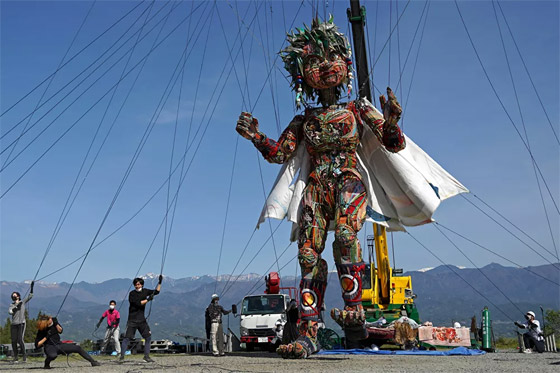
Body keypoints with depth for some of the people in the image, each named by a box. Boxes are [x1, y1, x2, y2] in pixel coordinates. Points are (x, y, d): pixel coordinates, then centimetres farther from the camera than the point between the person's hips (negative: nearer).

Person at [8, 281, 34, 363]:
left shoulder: (23, 302, 8)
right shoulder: (12, 305, 12)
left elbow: (30, 296, 1)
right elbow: (9, 311, -6)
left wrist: (32, 287, -7)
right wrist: (15, 307, -20)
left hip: (21, 323, -2)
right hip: (14, 324, 2)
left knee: (20, 340, -12)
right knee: (14, 341, -1)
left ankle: (24, 355, 2)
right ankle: (15, 357, 10)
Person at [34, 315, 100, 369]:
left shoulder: (53, 321, -1)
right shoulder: (41, 331, -12)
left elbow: (60, 331, 7)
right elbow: (37, 345, -12)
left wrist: (56, 324, -10)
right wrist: (46, 337, -22)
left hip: (59, 344, 6)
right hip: (49, 347, -6)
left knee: (78, 348, -4)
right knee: (53, 355, -42)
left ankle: (93, 362, 3)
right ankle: (46, 364, -7)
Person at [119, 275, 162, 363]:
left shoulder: (145, 291, 7)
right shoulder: (132, 294, -9)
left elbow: (156, 292, 14)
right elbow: (138, 303, -20)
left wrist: (160, 282, 5)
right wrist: (148, 299, -19)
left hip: (142, 320, 5)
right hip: (132, 320, -5)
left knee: (148, 337, 3)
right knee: (127, 338, -8)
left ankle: (146, 356, 11)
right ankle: (122, 357, 1)